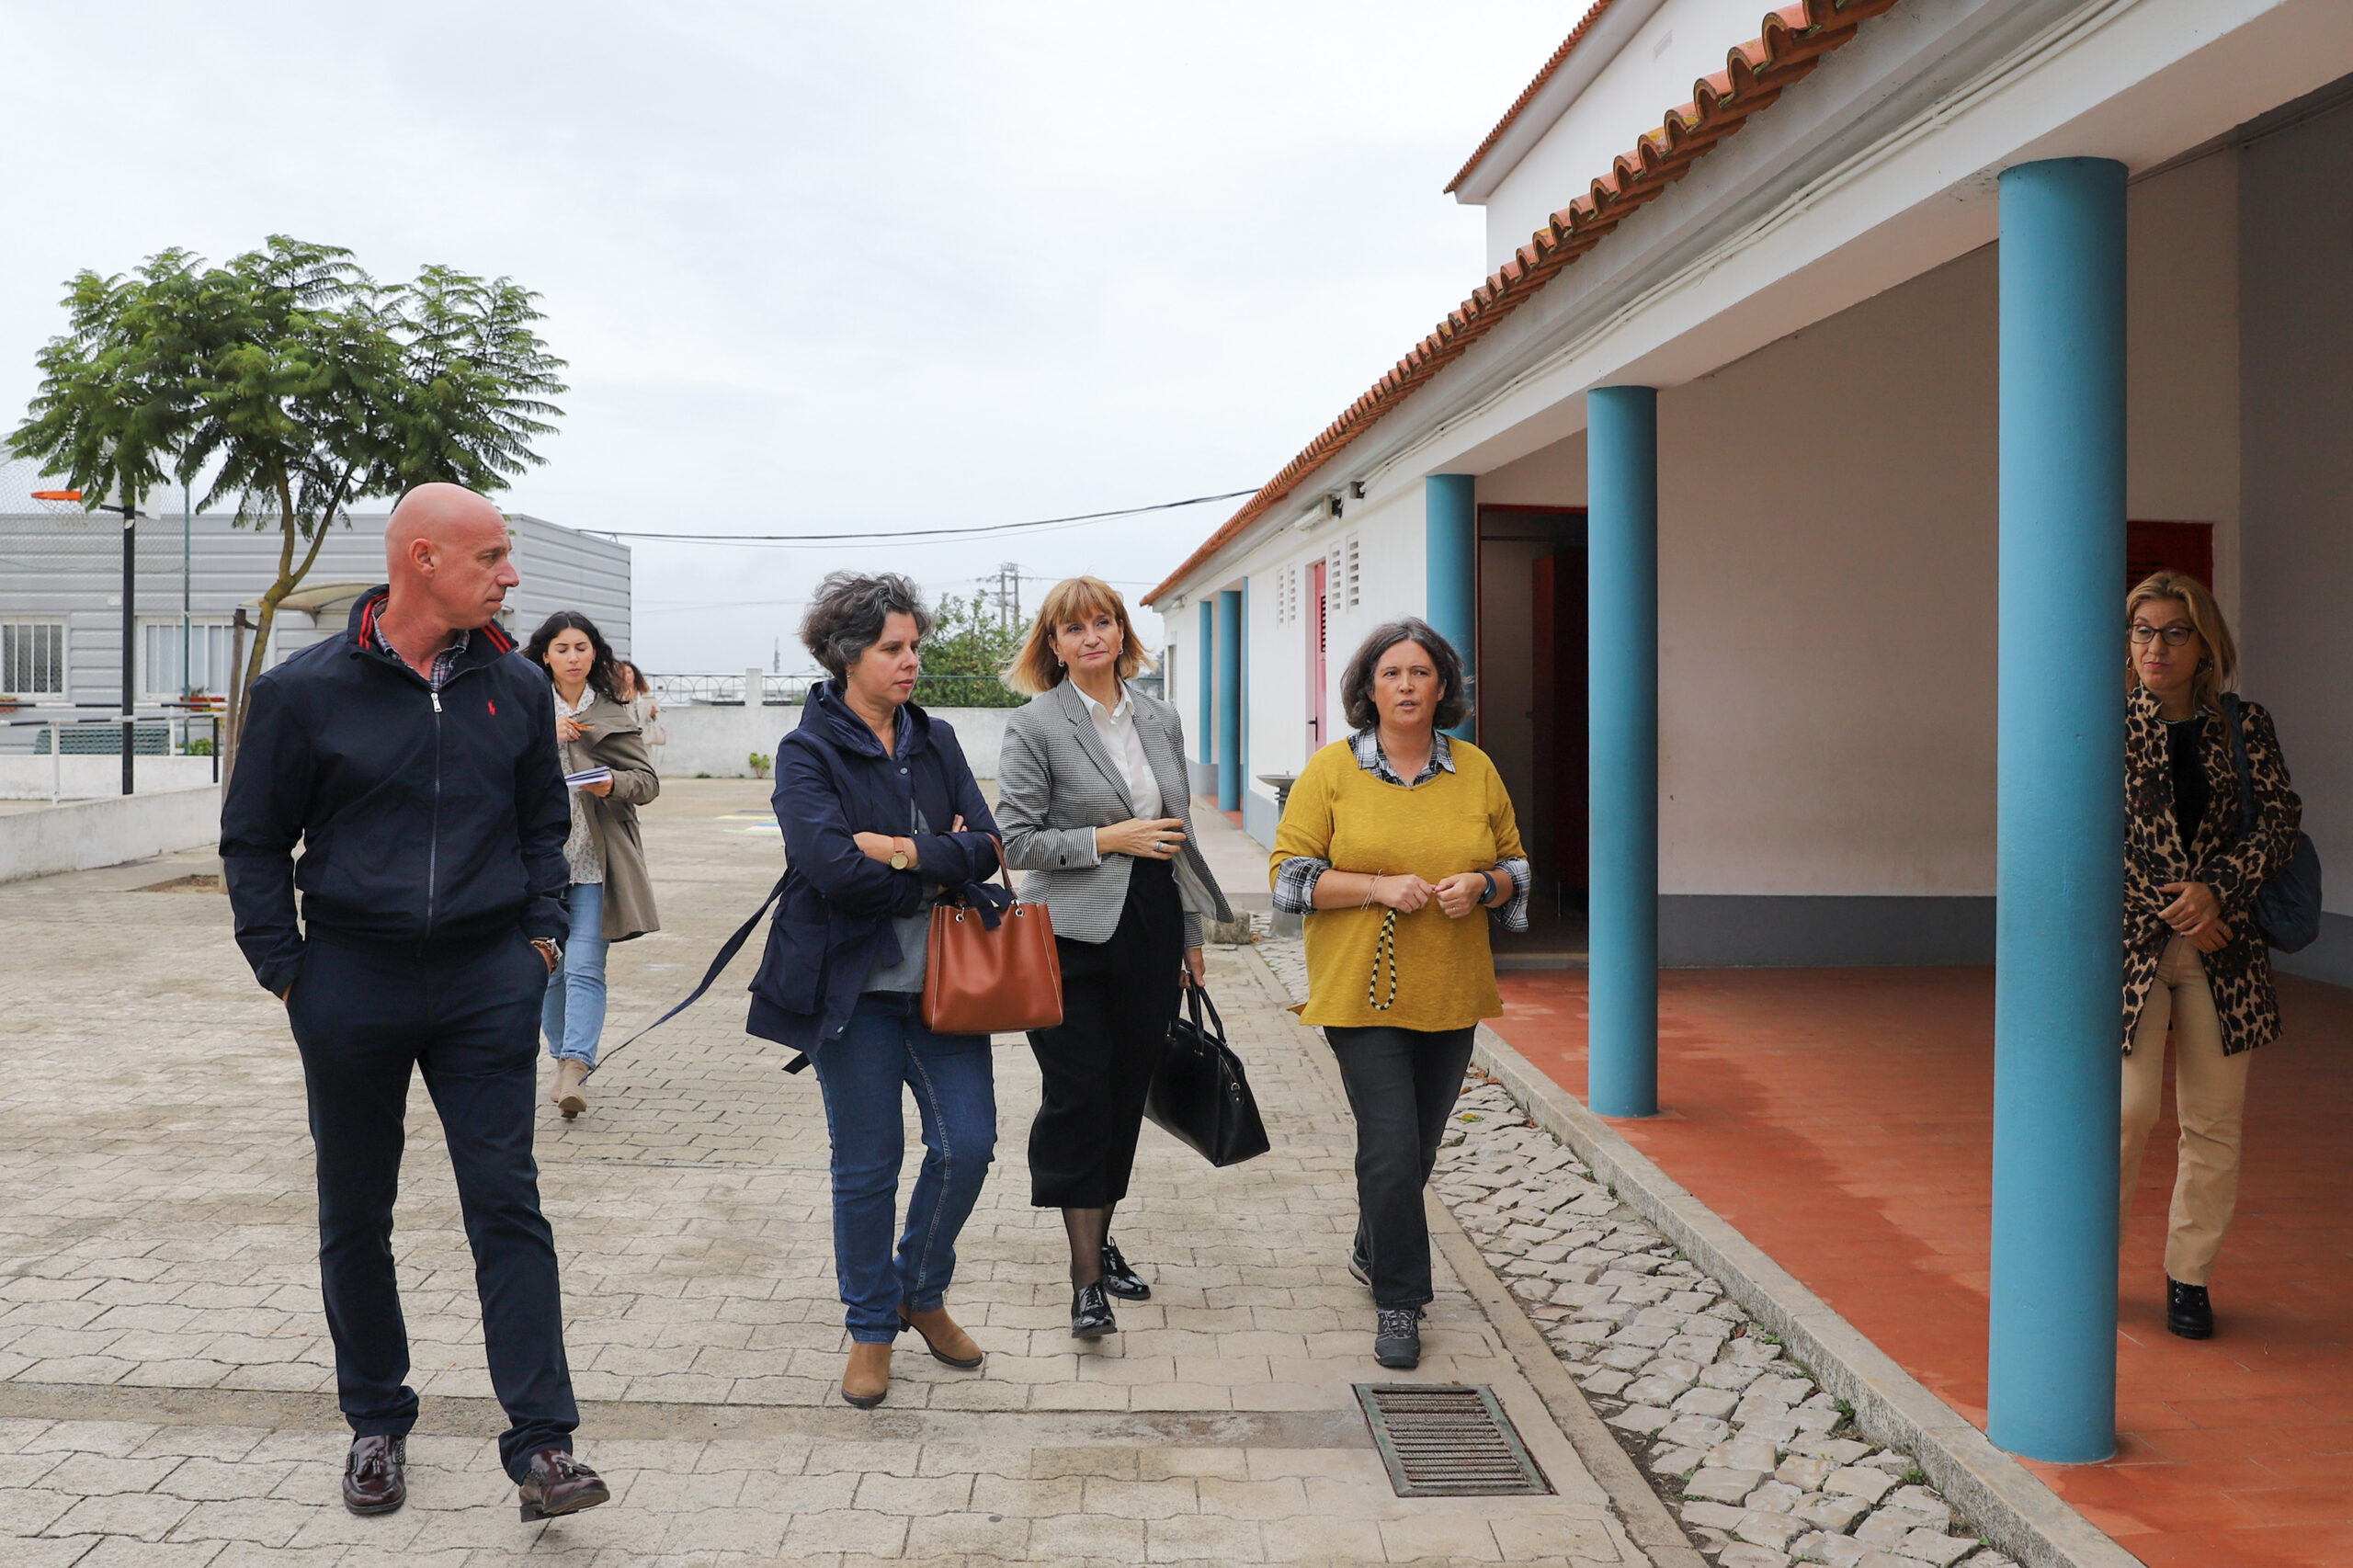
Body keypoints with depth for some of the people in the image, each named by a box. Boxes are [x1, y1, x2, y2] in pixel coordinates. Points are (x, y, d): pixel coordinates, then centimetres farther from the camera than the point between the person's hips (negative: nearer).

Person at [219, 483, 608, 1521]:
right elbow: (254, 842, 3)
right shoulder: (305, 690, -4)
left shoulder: (516, 688, 5)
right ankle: (376, 1425, 29)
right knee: (355, 1218, 11)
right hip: (352, 985, -1)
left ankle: (541, 1446, -2)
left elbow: (544, 822, 17)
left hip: (487, 986, 1)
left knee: (508, 1205, -4)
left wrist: (541, 931, 7)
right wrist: (285, 970, -2)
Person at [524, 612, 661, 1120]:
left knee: (585, 967, -11)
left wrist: (614, 784, -16)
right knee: (546, 967, 9)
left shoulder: (616, 715, 8)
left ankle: (575, 1066, -17)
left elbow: (648, 781, 4)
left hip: (595, 860, -1)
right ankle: (564, 1058, 23)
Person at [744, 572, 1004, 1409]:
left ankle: (923, 1293, 25)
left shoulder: (936, 740, 9)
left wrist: (898, 851, -16)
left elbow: (986, 846, -3)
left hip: (939, 979, 4)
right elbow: (834, 866, -20)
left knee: (967, 1143, 0)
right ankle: (871, 1329, 24)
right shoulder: (807, 751, -5)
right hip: (854, 986, -4)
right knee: (867, 1165, 5)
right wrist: (937, 862, -10)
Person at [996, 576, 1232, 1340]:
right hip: (1073, 936, -5)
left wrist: (1192, 935, 16)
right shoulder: (1034, 727, -5)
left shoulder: (1161, 720, 11)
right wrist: (1106, 839, -16)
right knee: (1079, 1099, -4)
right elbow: (1015, 840, -8)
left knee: (1128, 1092, 10)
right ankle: (1086, 1276, 3)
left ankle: (1102, 1239, 27)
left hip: (1151, 931, 5)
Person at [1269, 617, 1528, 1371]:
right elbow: (1291, 875, -5)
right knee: (1391, 1148, -10)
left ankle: (1373, 1251, 40)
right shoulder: (1332, 770, -2)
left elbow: (1515, 867, 13)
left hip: (1450, 993, 4)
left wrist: (1481, 885, -10)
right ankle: (1397, 1302, 5)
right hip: (1362, 992, -4)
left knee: (1418, 1145, 14)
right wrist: (1379, 886, -17)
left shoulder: (1475, 769, 7)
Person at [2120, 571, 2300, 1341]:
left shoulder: (2244, 725, 5)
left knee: (2214, 1120, 6)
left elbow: (2281, 818, 0)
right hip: (2129, 937, -2)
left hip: (2224, 944, 2)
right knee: (2128, 1108, -8)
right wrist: (2172, 909, -11)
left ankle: (2189, 1275, 21)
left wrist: (2216, 888, -14)